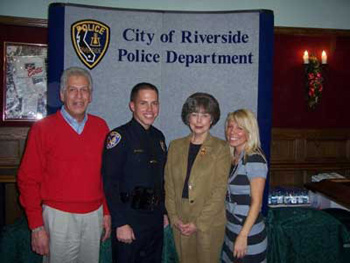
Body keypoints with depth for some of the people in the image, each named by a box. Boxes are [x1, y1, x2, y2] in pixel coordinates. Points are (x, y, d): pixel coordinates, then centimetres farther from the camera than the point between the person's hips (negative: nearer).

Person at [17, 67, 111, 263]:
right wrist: (36, 226, -6)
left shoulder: (101, 127, 4)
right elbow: (28, 180, -5)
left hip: (94, 216, 4)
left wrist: (107, 212, 8)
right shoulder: (43, 129, -6)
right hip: (59, 217, -3)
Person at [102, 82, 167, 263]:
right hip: (129, 220, -6)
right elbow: (110, 184, -17)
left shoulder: (159, 137, 8)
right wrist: (120, 223, -18)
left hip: (155, 219, 7)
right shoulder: (119, 136, -13)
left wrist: (164, 211, 14)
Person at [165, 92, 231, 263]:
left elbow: (220, 190, -10)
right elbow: (169, 185, 6)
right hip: (180, 223, 3)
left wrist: (199, 223, -12)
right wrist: (174, 217, -3)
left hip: (209, 222, -3)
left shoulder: (221, 148, -6)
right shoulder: (176, 146, 5)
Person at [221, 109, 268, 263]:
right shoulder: (231, 157, 3)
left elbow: (256, 202, -18)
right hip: (230, 229, 7)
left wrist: (243, 235, -19)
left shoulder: (255, 160, -18)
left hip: (248, 232, -6)